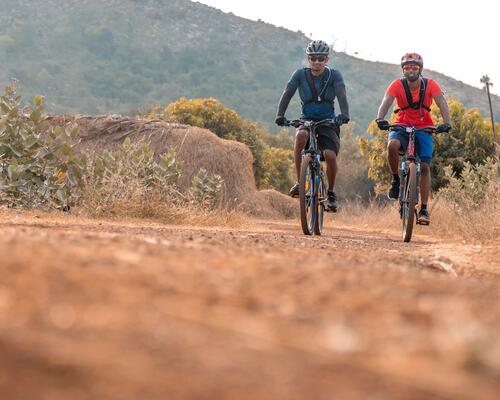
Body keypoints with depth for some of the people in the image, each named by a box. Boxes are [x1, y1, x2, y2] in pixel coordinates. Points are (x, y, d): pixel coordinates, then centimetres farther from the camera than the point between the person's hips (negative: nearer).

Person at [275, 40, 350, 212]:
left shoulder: (334, 75, -5)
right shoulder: (300, 74, -2)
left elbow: (342, 96, -19)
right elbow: (287, 94, -10)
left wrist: (344, 114, -38)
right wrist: (280, 115, -27)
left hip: (328, 122, 0)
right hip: (307, 120, 0)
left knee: (330, 155, -24)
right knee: (301, 135, -35)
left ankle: (331, 193, 1)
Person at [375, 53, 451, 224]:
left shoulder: (430, 85, -9)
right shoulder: (397, 85, -10)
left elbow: (442, 104, -19)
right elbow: (386, 102, -23)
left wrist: (446, 123, -38)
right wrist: (380, 118, -44)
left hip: (423, 129, 1)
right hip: (401, 126, 0)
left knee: (424, 167, -10)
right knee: (392, 145, -34)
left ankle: (424, 209, -4)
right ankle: (395, 180, -11)